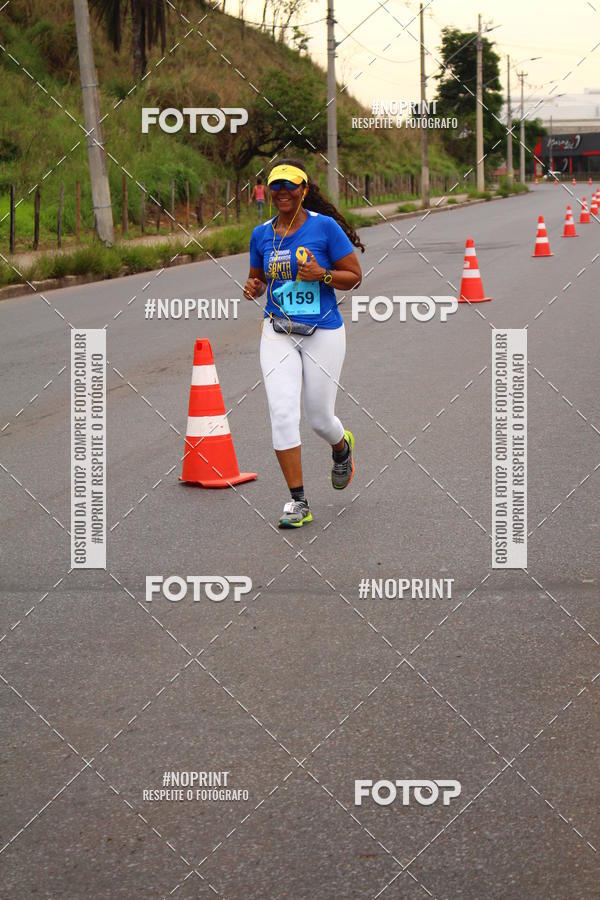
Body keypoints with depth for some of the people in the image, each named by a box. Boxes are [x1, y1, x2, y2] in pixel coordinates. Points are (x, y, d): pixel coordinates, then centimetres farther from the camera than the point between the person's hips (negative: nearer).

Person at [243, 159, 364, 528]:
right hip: (278, 334, 3)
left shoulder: (325, 227, -7)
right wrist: (253, 287, -4)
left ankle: (342, 447, 44)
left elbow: (354, 276, -3)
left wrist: (322, 274, -21)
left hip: (323, 333, -3)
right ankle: (298, 502, -5)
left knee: (320, 418, 5)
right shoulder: (261, 234, 5)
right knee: (282, 413, -12)